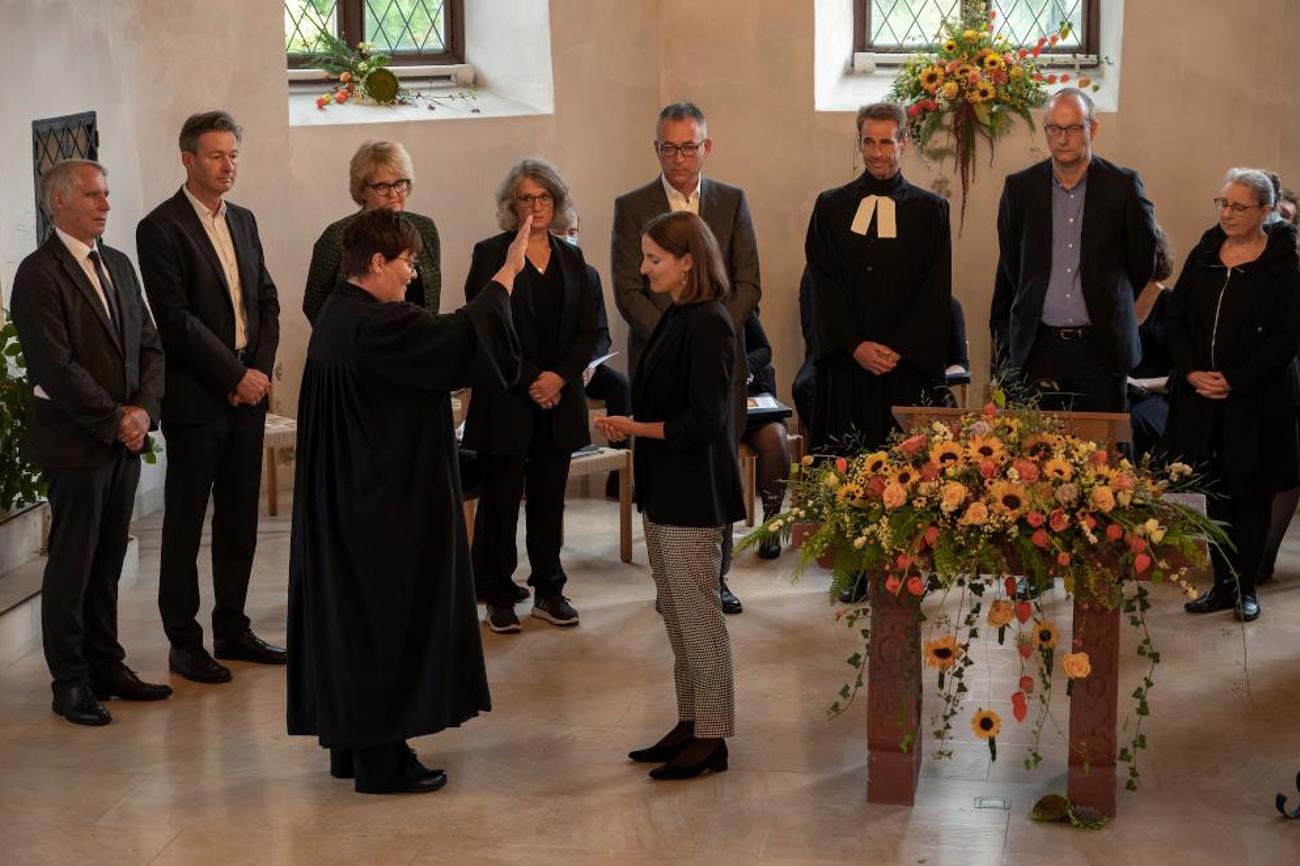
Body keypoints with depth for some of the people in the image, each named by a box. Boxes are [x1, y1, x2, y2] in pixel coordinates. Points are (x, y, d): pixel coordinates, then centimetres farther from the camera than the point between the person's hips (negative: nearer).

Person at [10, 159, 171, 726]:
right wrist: (115, 421, -13)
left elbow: (149, 345, 13)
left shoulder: (117, 265, 14)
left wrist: (144, 409, -4)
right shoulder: (39, 274, -11)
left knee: (108, 561, 12)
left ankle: (105, 666, 21)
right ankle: (70, 683, 9)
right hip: (75, 444, -7)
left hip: (125, 440, 7)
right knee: (72, 565, 1)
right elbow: (56, 366, -17)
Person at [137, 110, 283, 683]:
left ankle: (231, 629, 22)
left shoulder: (243, 221, 13)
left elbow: (266, 302, 14)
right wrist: (235, 375, -13)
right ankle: (184, 643, 10)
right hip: (196, 398, -6)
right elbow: (176, 319, -15)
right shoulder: (161, 228, -9)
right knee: (185, 521, 2)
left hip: (247, 393, 7)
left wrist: (260, 369, -1)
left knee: (240, 517, 12)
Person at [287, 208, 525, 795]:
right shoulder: (375, 326, -22)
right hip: (387, 505, -10)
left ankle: (351, 744, 24)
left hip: (344, 500, 10)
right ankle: (380, 760, 5)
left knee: (350, 612, 15)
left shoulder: (336, 316, 8)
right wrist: (508, 272, -14)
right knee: (388, 618, -2)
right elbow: (460, 337, -23)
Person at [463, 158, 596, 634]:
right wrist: (528, 381, -13)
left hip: (559, 399, 4)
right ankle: (498, 596, 9)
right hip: (505, 400, -4)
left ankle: (549, 591, 17)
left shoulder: (570, 257, 11)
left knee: (550, 498, 9)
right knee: (501, 498, 1)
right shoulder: (490, 254, -2)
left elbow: (587, 330, 9)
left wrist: (559, 376, -8)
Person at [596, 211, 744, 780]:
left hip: (694, 497, -10)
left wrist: (634, 427, -13)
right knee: (675, 615, 15)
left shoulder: (707, 326, -17)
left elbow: (701, 421, -22)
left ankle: (712, 737, 7)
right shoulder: (675, 318, 11)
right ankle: (689, 722, 26)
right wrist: (628, 426, -1)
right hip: (666, 491, 10)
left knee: (698, 616, -2)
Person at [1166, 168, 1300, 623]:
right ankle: (1223, 585, 16)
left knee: (1251, 493, 4)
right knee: (1216, 490, 8)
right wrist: (1192, 371, -7)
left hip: (1257, 402, -4)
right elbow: (1175, 318, 8)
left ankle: (1246, 586, 14)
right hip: (1202, 398, 4)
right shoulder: (1204, 255, 7)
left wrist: (1235, 380, -15)